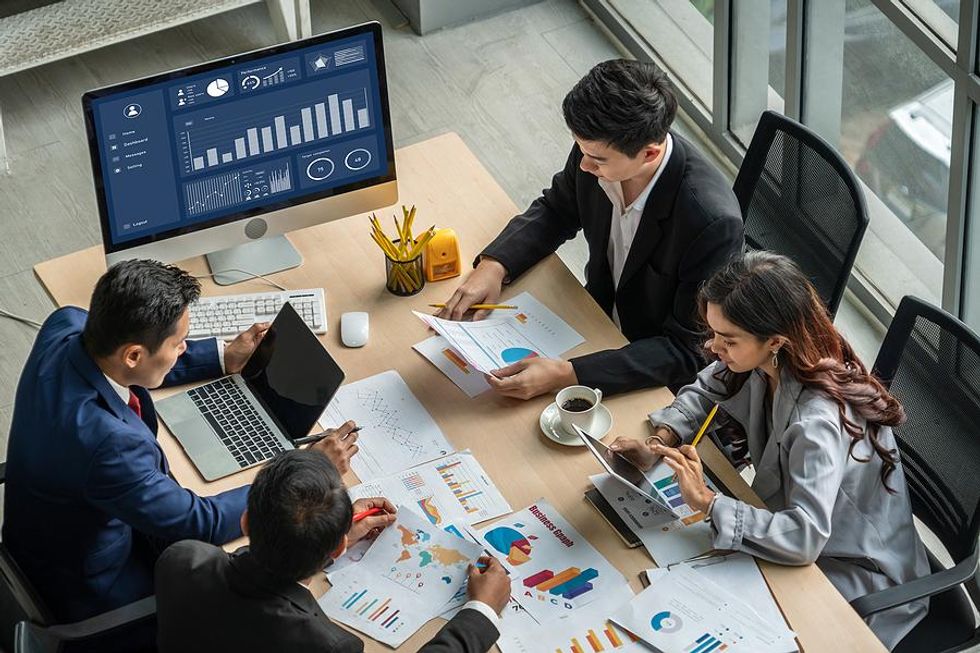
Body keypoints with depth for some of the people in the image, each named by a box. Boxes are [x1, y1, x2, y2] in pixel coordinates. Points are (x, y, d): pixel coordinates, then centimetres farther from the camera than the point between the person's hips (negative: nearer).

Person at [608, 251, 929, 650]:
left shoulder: (819, 421, -37)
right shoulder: (767, 360, -14)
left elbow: (804, 536, -41)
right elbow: (703, 392, 5)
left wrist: (707, 501, -37)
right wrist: (659, 444, -13)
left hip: (857, 579, -7)